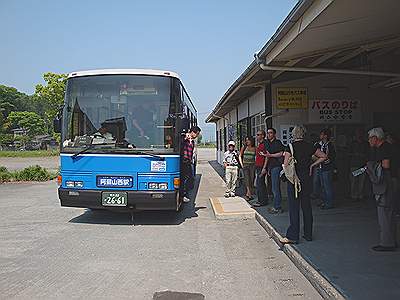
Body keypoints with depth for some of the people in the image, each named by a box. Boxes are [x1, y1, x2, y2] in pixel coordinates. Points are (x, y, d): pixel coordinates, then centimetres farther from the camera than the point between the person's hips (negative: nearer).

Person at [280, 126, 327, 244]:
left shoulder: (290, 147, -9)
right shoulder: (310, 146, 4)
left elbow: (286, 165, -14)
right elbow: (323, 156, 9)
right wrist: (312, 165, 9)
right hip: (307, 178, 4)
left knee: (294, 207, 0)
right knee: (307, 206, 12)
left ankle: (293, 236, 3)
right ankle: (308, 234, 20)